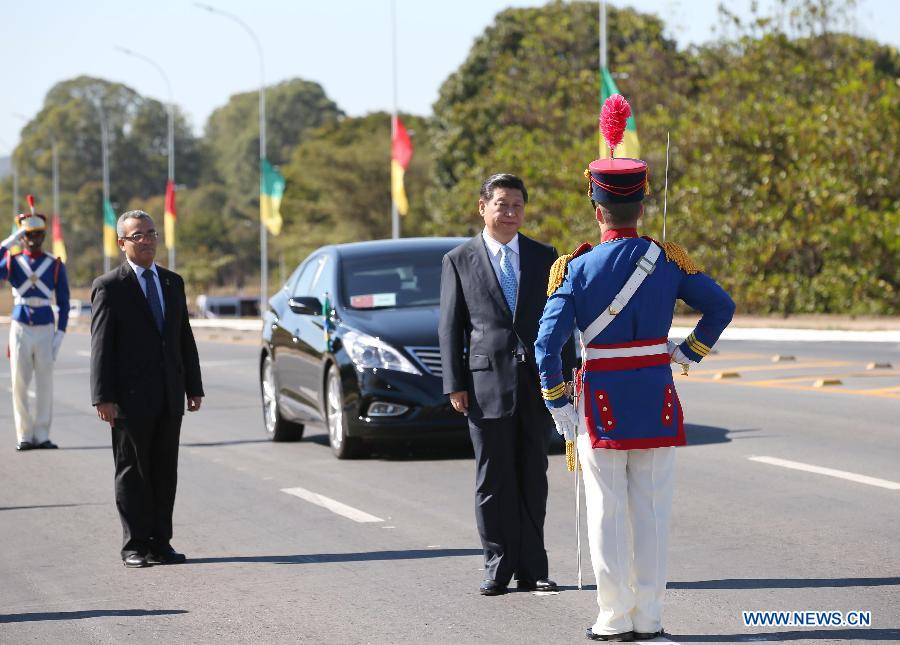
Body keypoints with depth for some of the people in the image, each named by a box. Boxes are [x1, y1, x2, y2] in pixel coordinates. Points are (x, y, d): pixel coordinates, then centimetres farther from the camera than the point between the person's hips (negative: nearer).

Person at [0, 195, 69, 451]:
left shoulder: (55, 265, 4)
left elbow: (64, 303, 5)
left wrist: (60, 334, -3)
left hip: (45, 331, 0)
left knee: (45, 385, 2)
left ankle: (42, 435, 8)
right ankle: (24, 436, 7)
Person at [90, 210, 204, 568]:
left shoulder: (173, 282, 13)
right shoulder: (109, 287, -4)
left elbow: (185, 339, 16)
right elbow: (101, 346, -8)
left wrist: (194, 388, 10)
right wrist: (103, 397, -14)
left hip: (169, 398, 5)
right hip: (131, 398, -5)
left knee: (165, 473, 7)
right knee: (132, 473, 1)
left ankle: (160, 542, 12)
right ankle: (135, 545, 5)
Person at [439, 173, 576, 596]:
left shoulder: (544, 257, 10)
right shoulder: (459, 261, 4)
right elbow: (450, 327, 3)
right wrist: (455, 384, -4)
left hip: (537, 384, 2)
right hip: (487, 382, -2)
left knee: (533, 479, 6)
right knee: (494, 481, 2)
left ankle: (531, 568, 10)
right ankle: (498, 567, 7)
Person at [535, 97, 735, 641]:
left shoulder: (576, 267, -7)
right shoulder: (668, 259, -2)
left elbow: (548, 341, -13)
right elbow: (722, 306, -2)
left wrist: (559, 405, -6)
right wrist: (690, 352, 10)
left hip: (603, 399, -2)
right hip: (658, 397, 2)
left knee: (608, 510, 5)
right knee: (653, 509, 7)